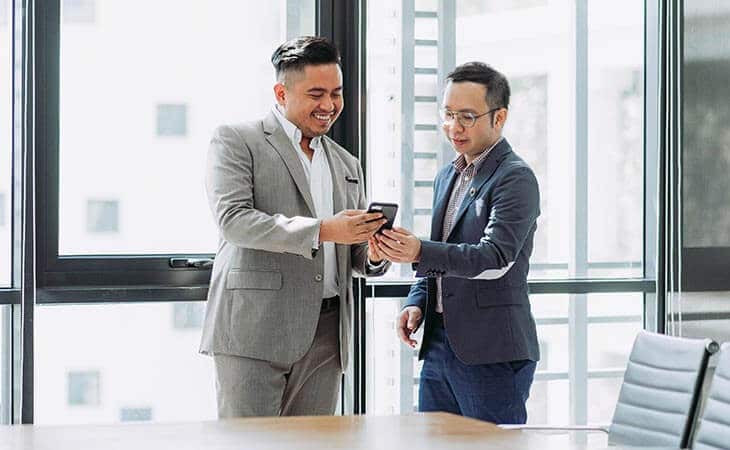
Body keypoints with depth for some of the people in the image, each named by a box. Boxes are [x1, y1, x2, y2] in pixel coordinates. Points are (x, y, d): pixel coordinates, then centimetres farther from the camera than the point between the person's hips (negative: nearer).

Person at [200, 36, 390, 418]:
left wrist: (374, 254, -3)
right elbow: (232, 219, -13)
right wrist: (321, 230, -21)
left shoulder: (347, 165, 21)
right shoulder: (236, 141, 2)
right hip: (254, 331, -5)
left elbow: (355, 256, 23)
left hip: (324, 337, 6)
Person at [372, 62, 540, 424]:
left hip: (492, 353, -8)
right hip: (438, 345, 8)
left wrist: (420, 252, -34)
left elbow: (496, 258, -22)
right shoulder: (448, 177, 17)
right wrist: (417, 302, 6)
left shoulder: (515, 178, -10)